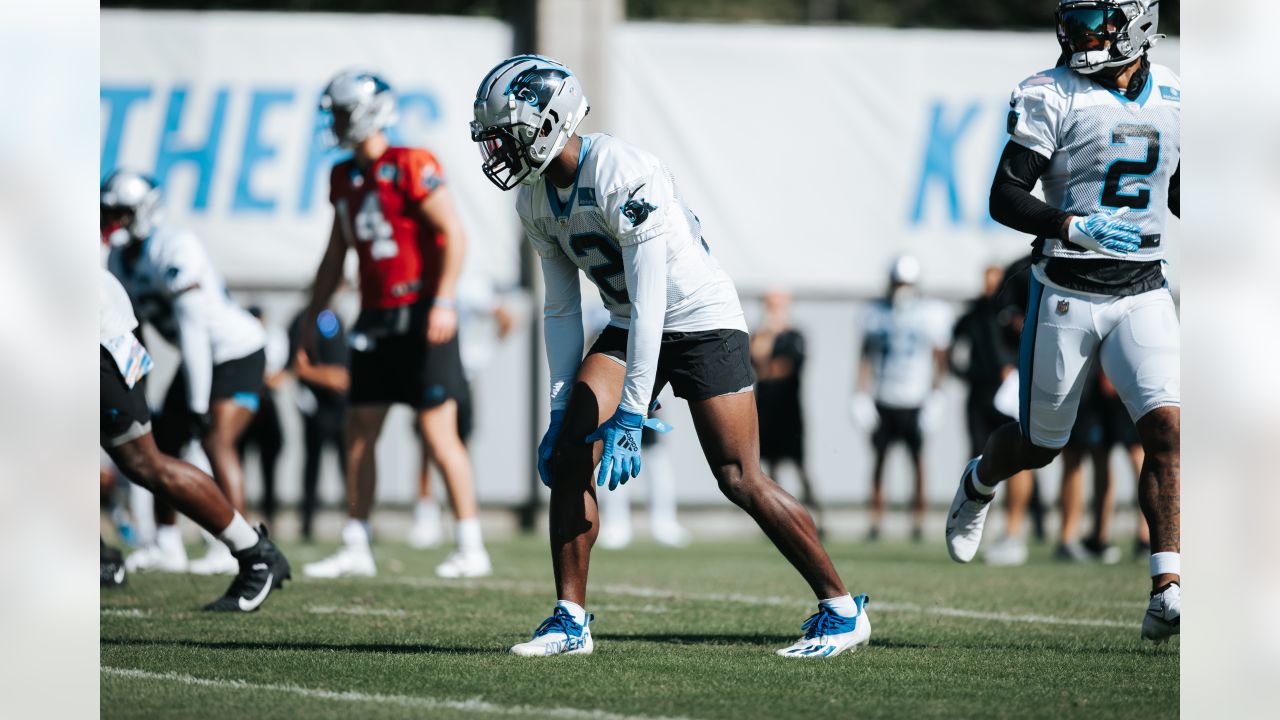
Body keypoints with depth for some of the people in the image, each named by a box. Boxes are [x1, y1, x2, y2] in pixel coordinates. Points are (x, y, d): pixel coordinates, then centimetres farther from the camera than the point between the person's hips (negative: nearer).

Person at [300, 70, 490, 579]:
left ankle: (471, 549, -3)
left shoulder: (411, 168, -13)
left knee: (439, 432, -8)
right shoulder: (344, 179, 12)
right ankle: (355, 549, 12)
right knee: (359, 434, 6)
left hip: (420, 315, -8)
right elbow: (336, 255, 21)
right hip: (375, 318, 8)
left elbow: (453, 234, -15)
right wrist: (313, 316, 19)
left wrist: (444, 303, -21)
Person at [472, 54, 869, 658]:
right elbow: (561, 310, 7)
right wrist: (561, 409, 1)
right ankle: (570, 620, -3)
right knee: (569, 454, -10)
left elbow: (649, 302, -31)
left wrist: (631, 415, -31)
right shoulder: (535, 200, -2)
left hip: (701, 321, -7)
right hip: (631, 329, 7)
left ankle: (842, 611, 0)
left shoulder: (624, 177, -29)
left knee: (740, 481, -11)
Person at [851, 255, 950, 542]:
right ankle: (876, 521, 8)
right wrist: (861, 396, 3)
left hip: (915, 400, -2)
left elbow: (940, 360, 2)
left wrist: (936, 397, -5)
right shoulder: (877, 312, 5)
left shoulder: (932, 313, 0)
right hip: (883, 400, 2)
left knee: (918, 461, -3)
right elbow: (867, 357, 9)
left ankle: (918, 521, 5)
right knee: (879, 459, 2)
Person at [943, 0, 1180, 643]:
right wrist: (1075, 226, -27)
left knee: (1165, 427, -17)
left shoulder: (1173, 97, 6)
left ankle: (1167, 593, -19)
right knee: (1039, 445, 11)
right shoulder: (1052, 96, -9)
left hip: (1142, 293, 3)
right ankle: (978, 482, 47)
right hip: (1066, 294, -2)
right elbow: (1004, 199, -11)